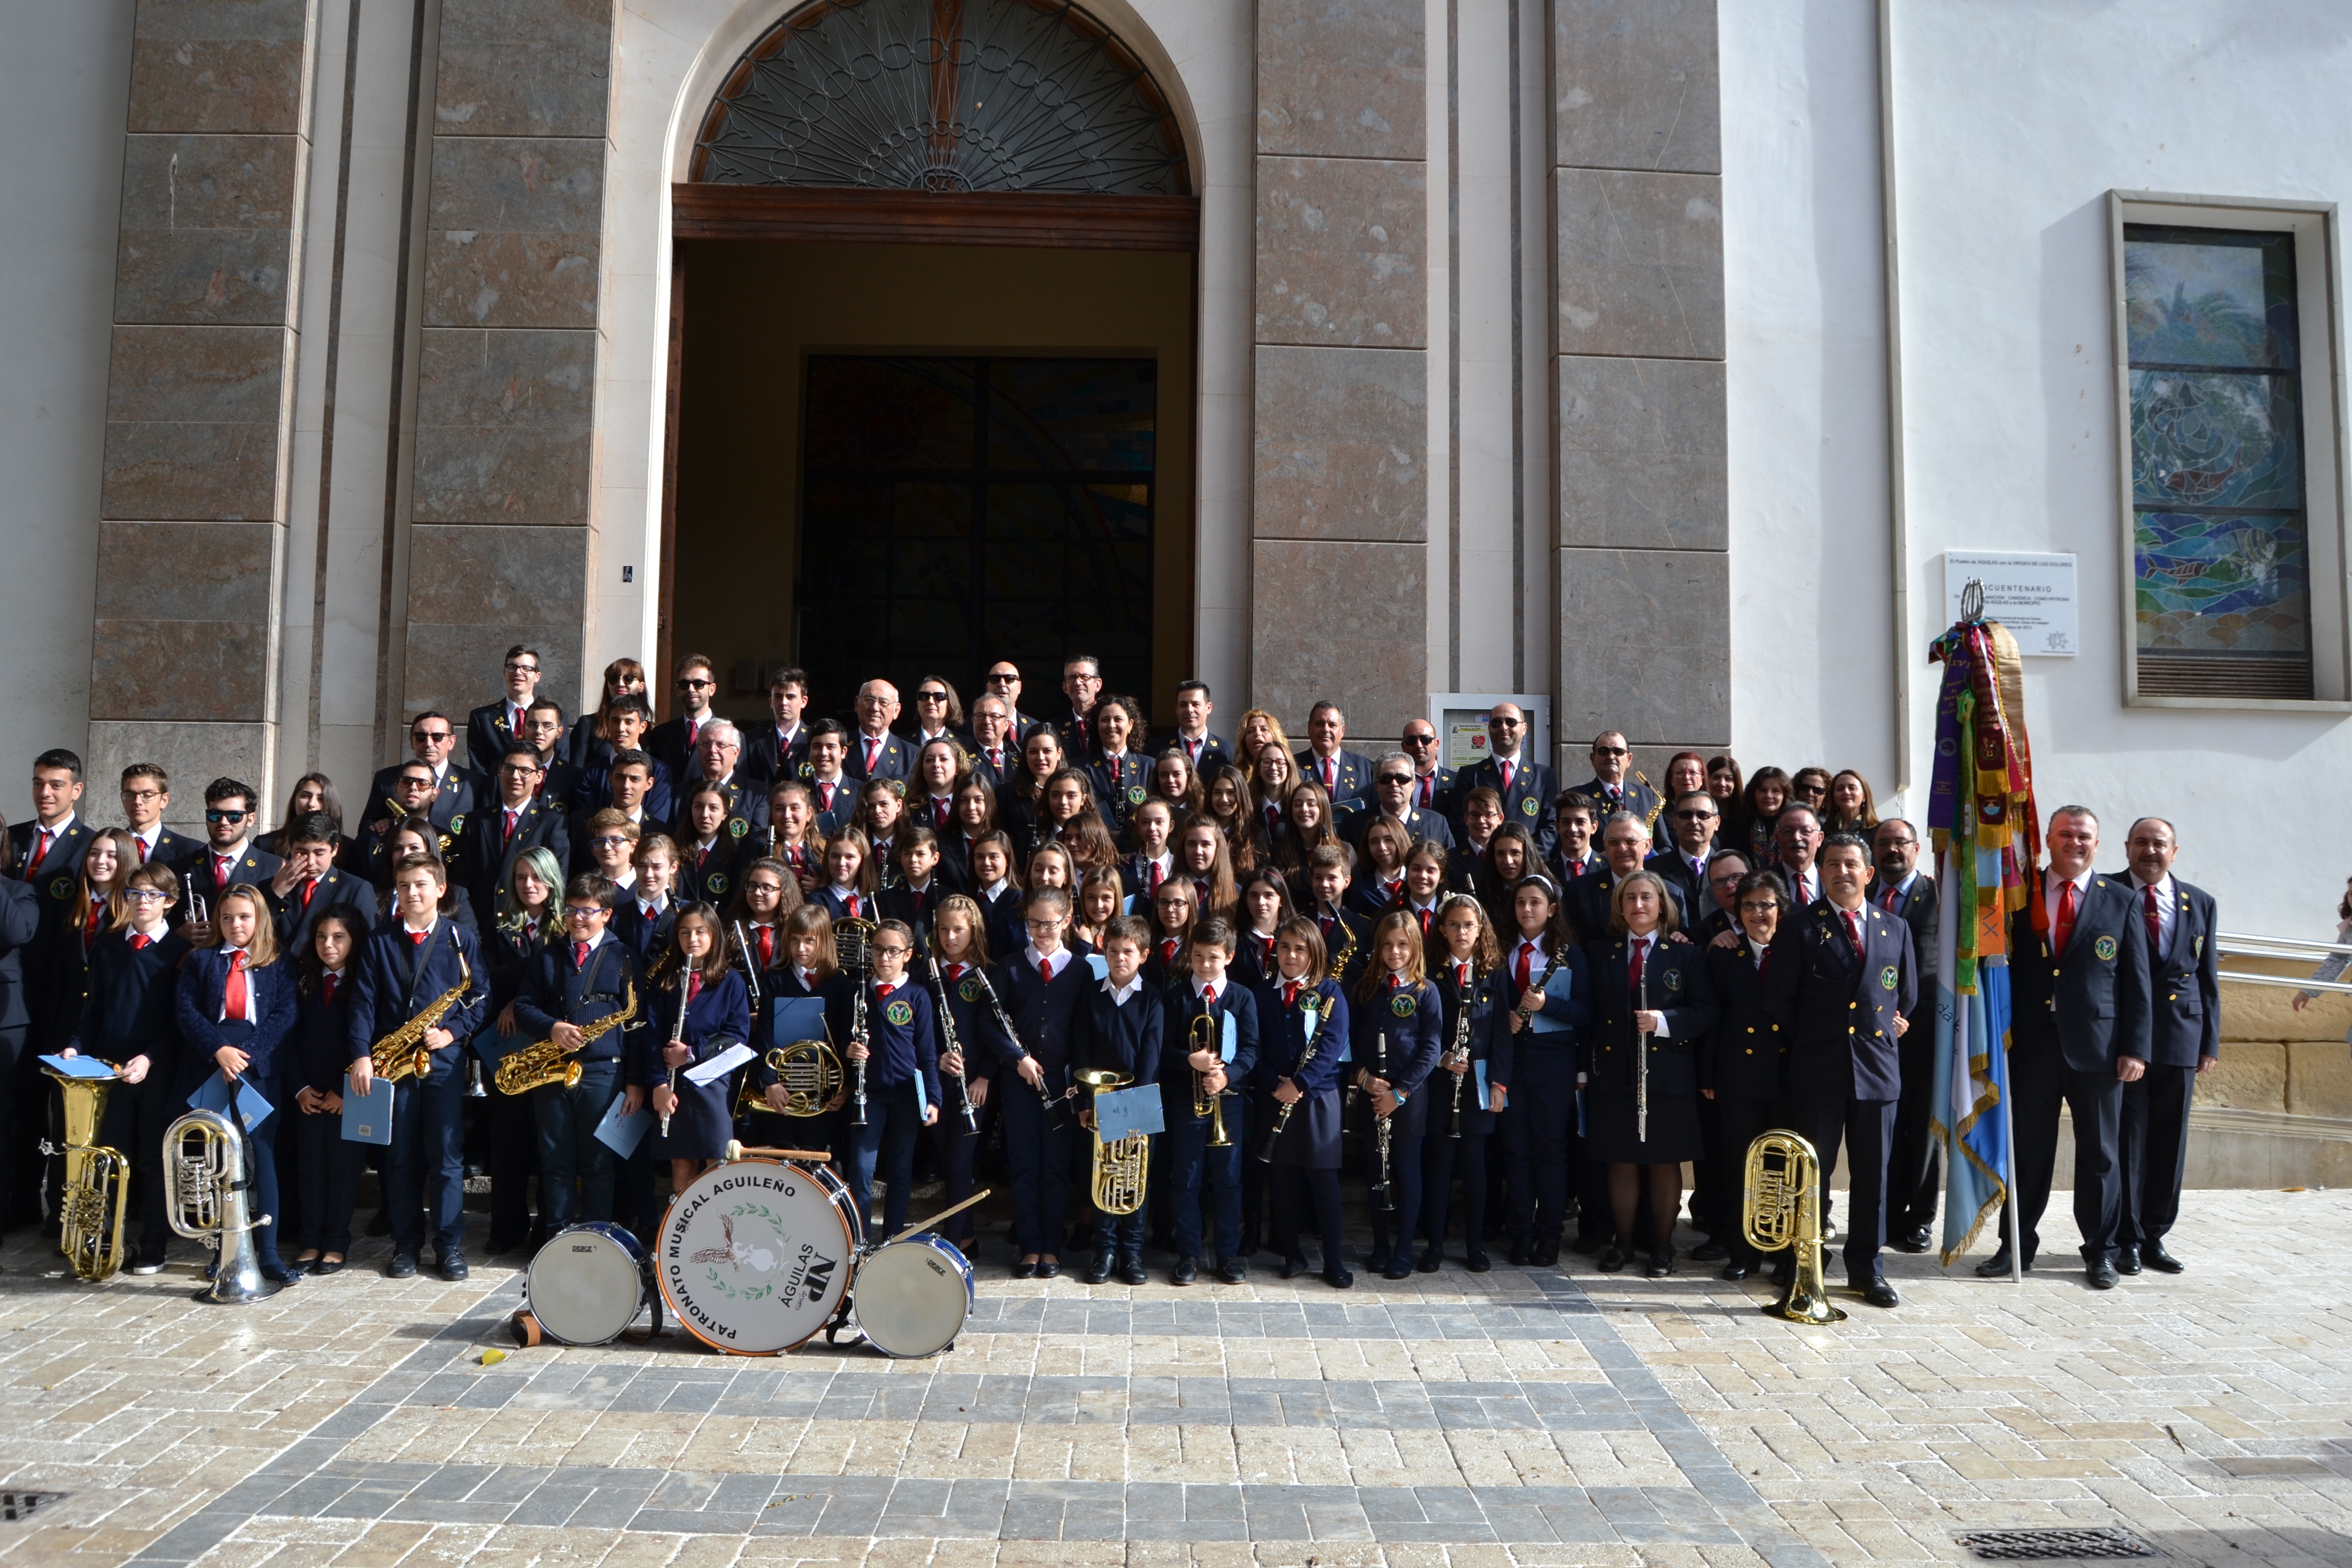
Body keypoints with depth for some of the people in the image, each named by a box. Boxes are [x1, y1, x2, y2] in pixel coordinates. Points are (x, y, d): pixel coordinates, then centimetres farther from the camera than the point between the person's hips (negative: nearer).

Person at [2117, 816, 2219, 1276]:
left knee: (2169, 1142, 8)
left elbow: (2209, 975, 12)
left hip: (2180, 1039, 4)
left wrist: (2210, 1042, 7)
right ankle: (2126, 1238, 8)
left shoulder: (2200, 903, 11)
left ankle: (2154, 1236, 18)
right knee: (2127, 1139, -1)